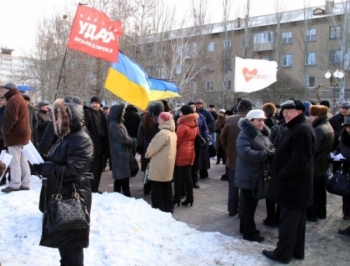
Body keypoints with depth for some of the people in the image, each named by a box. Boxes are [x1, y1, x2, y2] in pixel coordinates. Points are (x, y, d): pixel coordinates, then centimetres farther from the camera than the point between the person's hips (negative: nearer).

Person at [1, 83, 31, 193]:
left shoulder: (13, 100, -12)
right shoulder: (20, 99, 21)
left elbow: (11, 118, -22)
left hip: (15, 135, -10)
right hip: (23, 134, 10)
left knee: (14, 161, -7)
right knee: (23, 161, 10)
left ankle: (15, 184, -4)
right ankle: (25, 184, 13)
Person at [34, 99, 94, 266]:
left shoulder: (82, 140, -18)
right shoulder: (65, 138, 13)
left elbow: (72, 171, -26)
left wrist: (44, 169, -21)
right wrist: (43, 165, 0)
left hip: (73, 198, -10)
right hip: (60, 196, 10)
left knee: (72, 241, 4)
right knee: (61, 237, 22)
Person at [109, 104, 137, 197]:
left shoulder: (118, 123, 15)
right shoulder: (114, 125, -17)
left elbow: (124, 137, 18)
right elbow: (123, 138, -21)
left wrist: (132, 141, 1)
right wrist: (134, 141, -6)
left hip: (122, 153, 10)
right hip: (120, 154, -10)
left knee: (120, 176, 14)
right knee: (124, 176, -6)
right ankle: (127, 196, -2)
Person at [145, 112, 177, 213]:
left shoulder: (162, 133, -20)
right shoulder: (173, 133, 10)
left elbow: (153, 147, -15)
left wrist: (147, 154, 5)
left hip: (160, 166, -9)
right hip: (168, 166, 9)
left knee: (157, 190, 0)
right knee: (167, 188, 15)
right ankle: (168, 209, 22)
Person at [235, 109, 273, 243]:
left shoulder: (262, 133, 12)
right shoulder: (245, 135, -18)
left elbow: (268, 148, 17)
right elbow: (245, 153, -31)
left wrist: (272, 152, -7)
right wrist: (266, 154, -32)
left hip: (257, 174, 9)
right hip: (248, 176, -9)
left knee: (251, 203, 18)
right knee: (250, 204, 0)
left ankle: (245, 227, 32)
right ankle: (249, 232, 13)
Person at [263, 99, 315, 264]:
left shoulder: (302, 130, -20)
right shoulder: (296, 128, 14)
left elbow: (299, 160, -26)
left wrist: (281, 175, -17)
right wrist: (281, 174, 13)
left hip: (293, 185, -10)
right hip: (295, 184, 10)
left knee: (288, 220, 1)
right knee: (297, 219, 17)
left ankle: (283, 253, 12)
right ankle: (296, 250, 29)